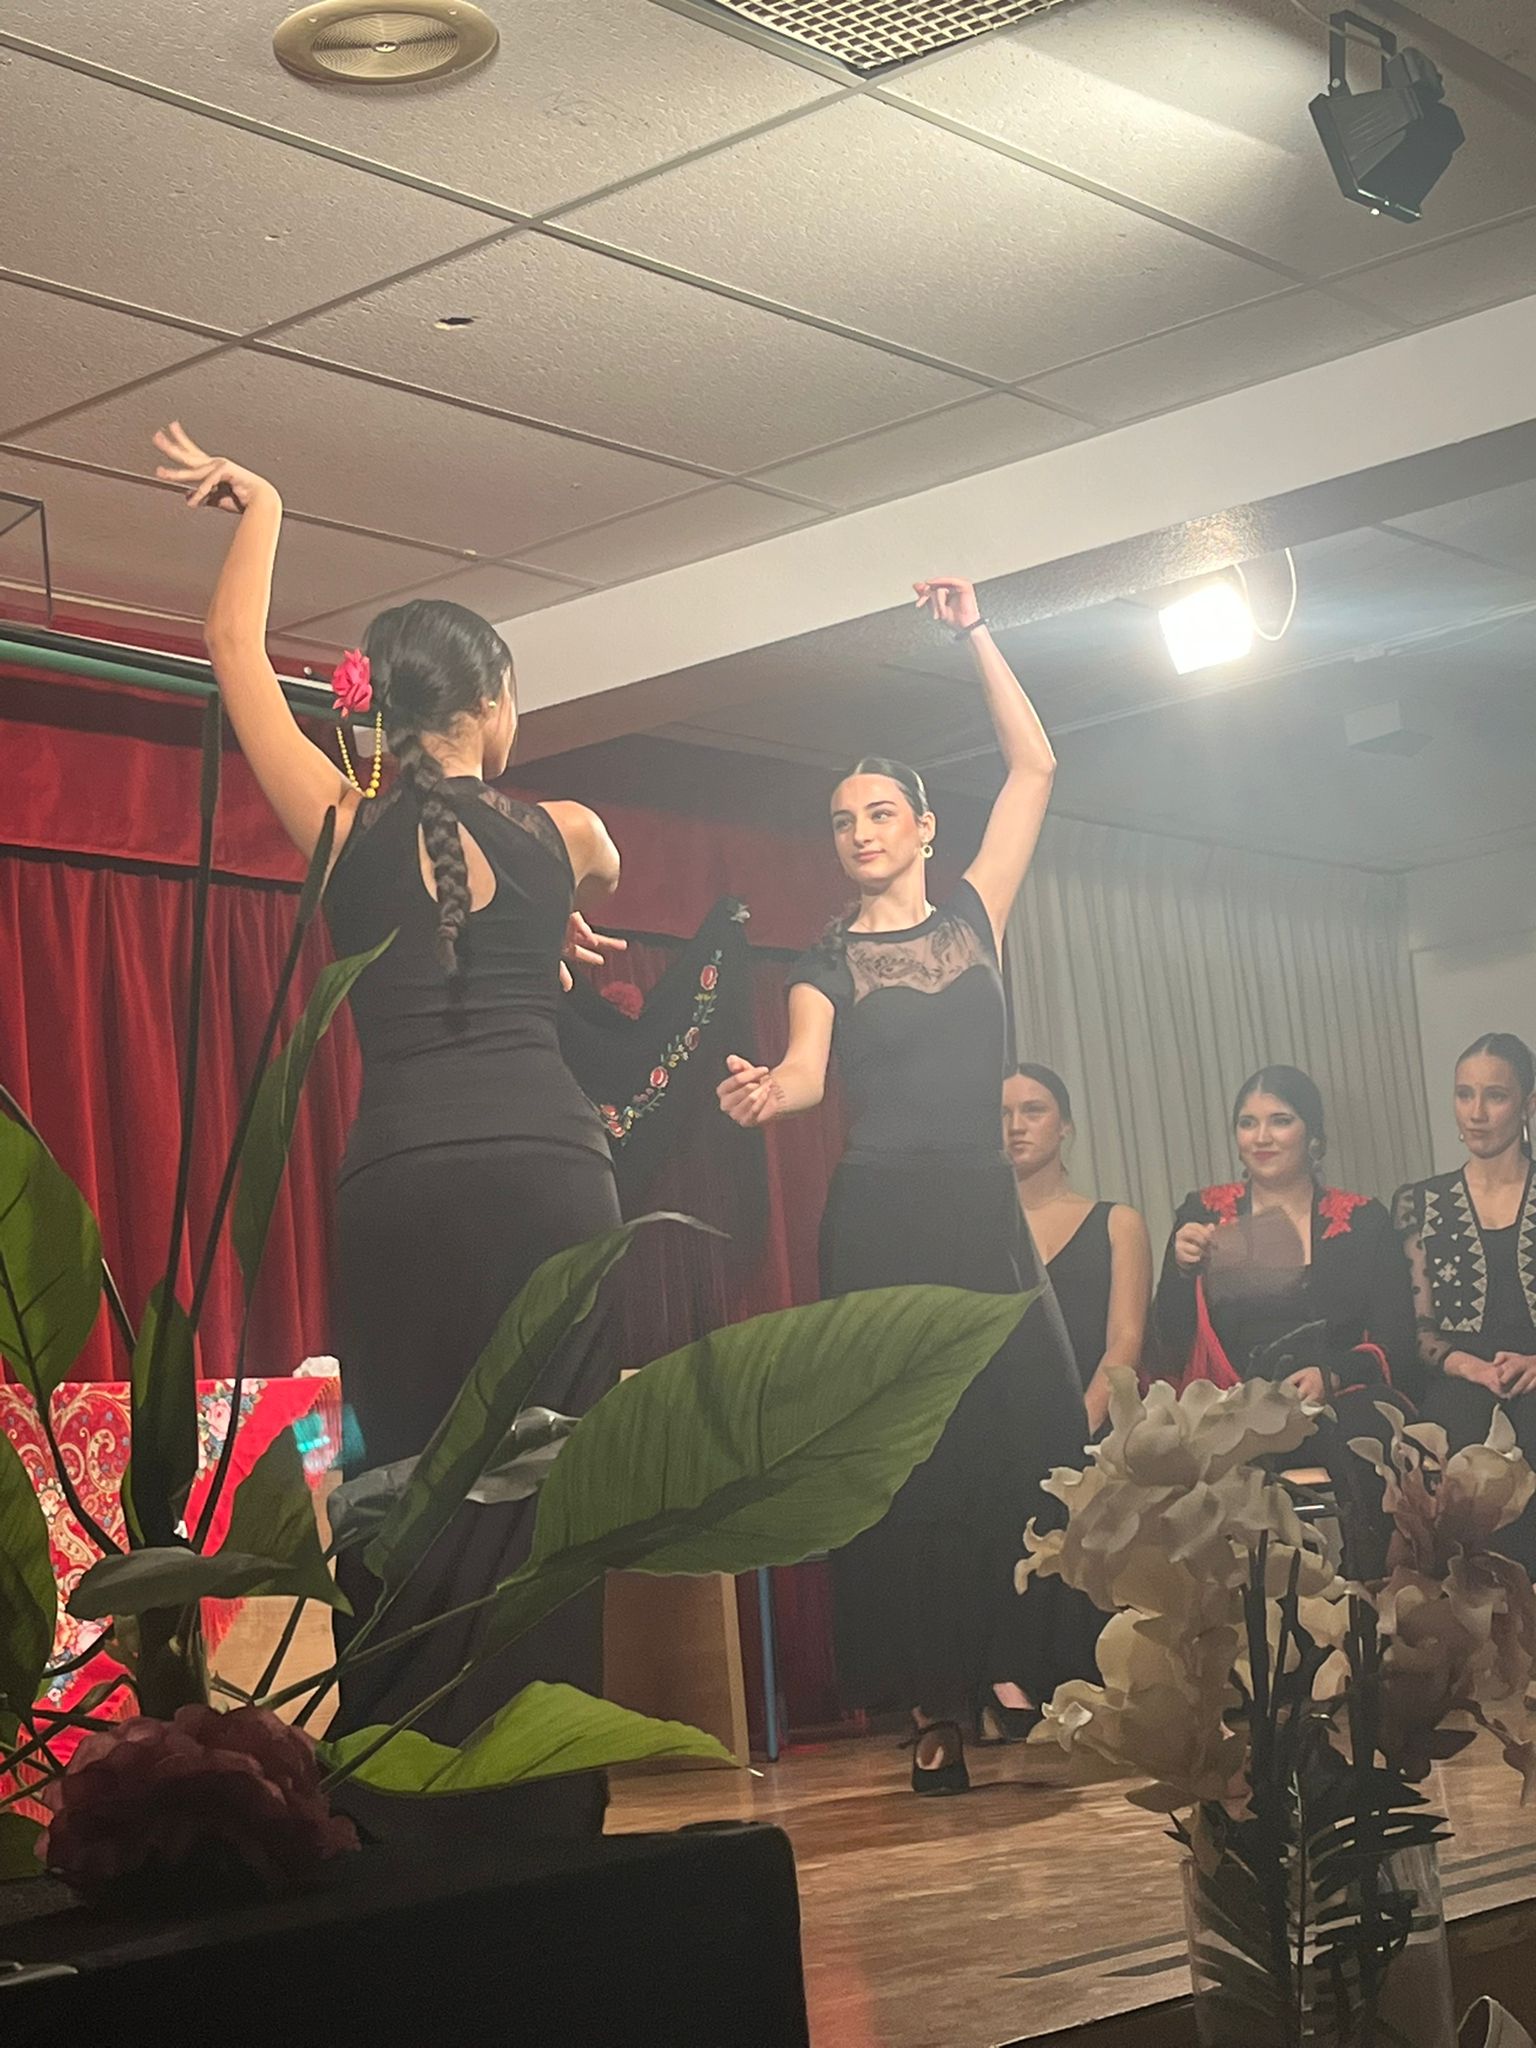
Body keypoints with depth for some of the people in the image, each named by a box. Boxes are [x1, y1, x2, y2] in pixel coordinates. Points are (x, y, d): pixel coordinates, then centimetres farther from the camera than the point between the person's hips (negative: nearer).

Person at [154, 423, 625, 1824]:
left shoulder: (346, 831, 8)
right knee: (546, 1488, 1)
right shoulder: (558, 836, 9)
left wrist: (259, 513, 32)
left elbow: (236, 653, 19)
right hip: (552, 1170, 0)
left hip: (403, 1184, 0)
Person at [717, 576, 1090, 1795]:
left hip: (983, 1210, 2)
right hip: (882, 1214, -2)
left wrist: (975, 634, 10)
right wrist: (764, 1089, -32)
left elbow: (1035, 768, 11)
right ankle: (932, 1708, -6)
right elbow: (809, 1072, -9)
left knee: (1023, 1440, -9)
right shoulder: (828, 963, 9)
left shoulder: (973, 917, 14)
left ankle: (1014, 1680, -7)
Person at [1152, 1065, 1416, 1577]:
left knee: (1366, 1430, -36)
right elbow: (1172, 1344, 10)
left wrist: (1331, 1376, -13)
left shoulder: (1362, 1220, 13)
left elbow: (1396, 1345, 6)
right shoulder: (1204, 1213, 15)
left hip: (1337, 1403, 0)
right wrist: (1182, 1270, -8)